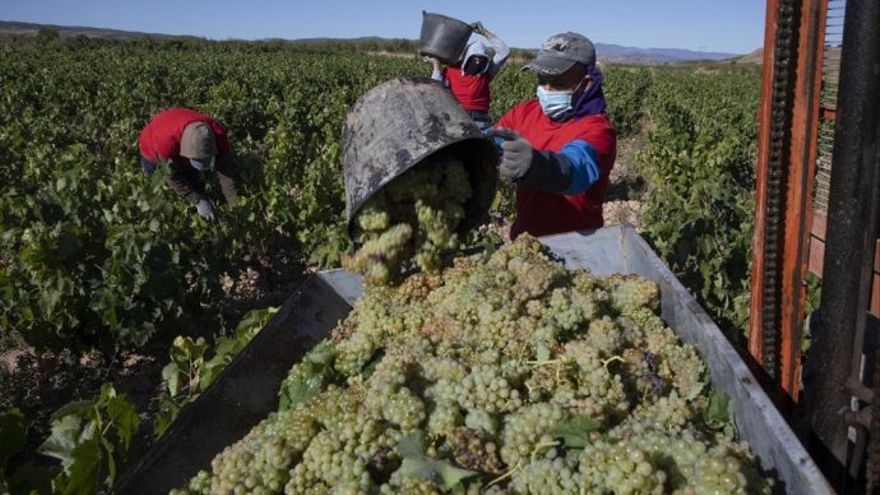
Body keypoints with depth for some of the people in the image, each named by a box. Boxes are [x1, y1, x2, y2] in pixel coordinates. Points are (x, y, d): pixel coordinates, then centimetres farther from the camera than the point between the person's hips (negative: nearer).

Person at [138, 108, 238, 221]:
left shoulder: (217, 134, -38)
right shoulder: (166, 141, -47)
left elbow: (225, 171, -31)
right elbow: (173, 177, -32)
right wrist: (198, 201, -35)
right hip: (153, 151, -3)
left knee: (197, 186, 5)